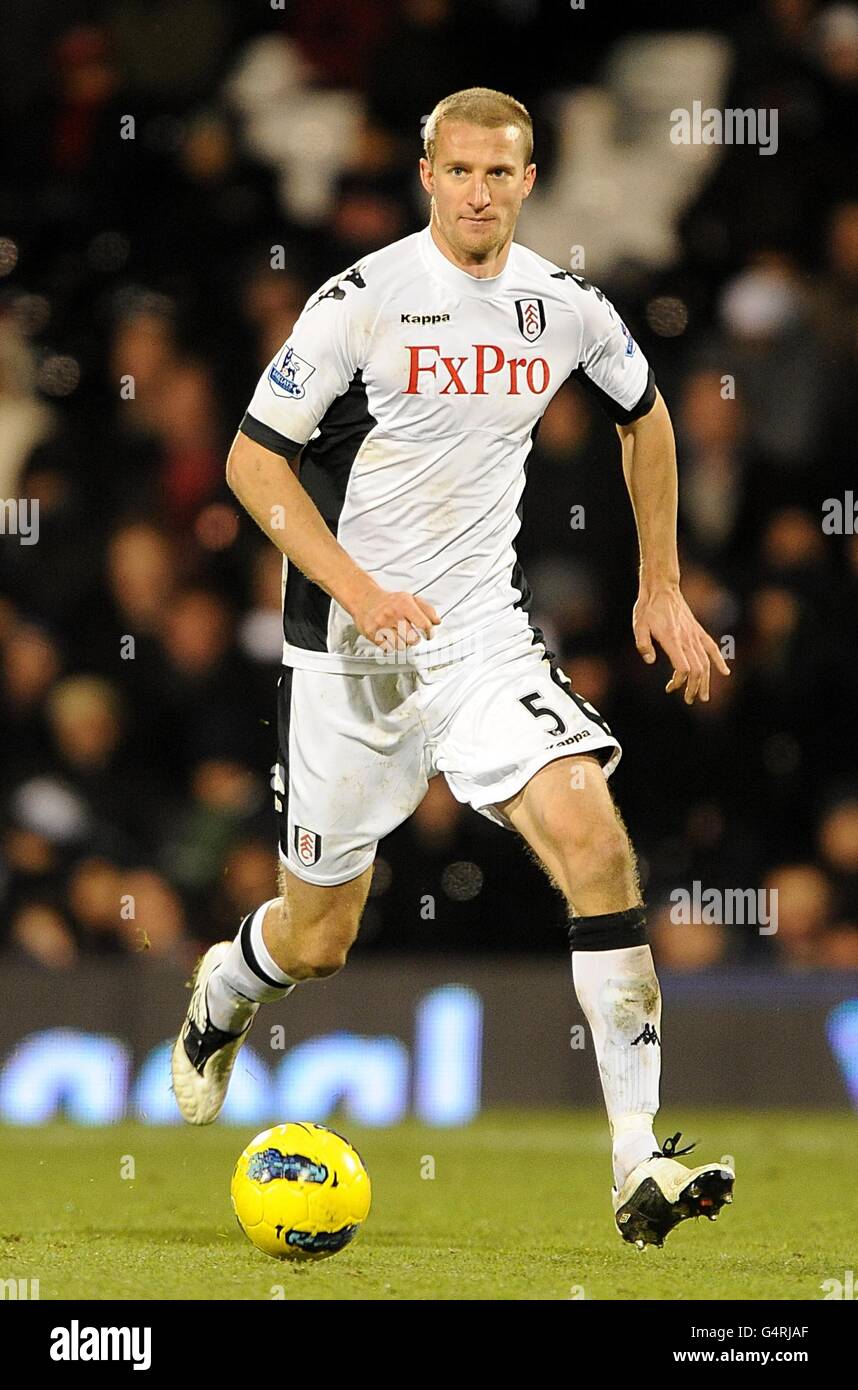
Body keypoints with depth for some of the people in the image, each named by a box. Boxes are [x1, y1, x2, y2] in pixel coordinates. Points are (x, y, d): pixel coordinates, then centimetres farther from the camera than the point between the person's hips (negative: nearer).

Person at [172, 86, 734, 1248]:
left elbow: (644, 416, 22)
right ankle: (223, 993, 47)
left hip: (487, 636, 3)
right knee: (317, 941, 7)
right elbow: (253, 460, -10)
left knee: (593, 840, -21)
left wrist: (662, 586, 19)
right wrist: (360, 589, -21)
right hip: (349, 653, -3)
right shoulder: (362, 301, -12)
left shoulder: (567, 310, 1)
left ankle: (640, 1163, -21)